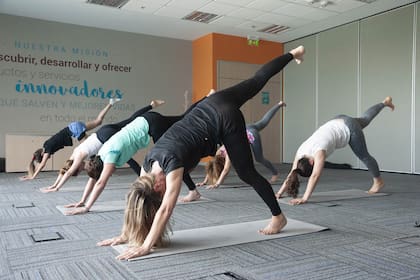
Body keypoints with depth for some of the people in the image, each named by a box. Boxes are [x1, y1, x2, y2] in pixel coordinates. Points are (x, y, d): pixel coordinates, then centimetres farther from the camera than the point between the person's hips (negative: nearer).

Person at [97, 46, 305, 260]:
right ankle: (293, 54, 42)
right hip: (212, 106, 6)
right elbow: (137, 194, 0)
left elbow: (165, 210, -28)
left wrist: (145, 247, -26)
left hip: (226, 118, -6)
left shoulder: (172, 162, -26)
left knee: (247, 173, 4)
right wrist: (124, 235, 1)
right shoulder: (149, 162, -7)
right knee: (257, 81, 24)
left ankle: (278, 217, 21)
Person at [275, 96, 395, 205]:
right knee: (365, 119, 32)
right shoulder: (300, 153, -19)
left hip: (349, 128, -6)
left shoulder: (318, 151, -38)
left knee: (364, 156, 10)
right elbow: (291, 174, -17)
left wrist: (304, 198, -49)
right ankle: (384, 103, 56)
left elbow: (315, 176, -45)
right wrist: (279, 193, -23)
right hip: (338, 123, 6)